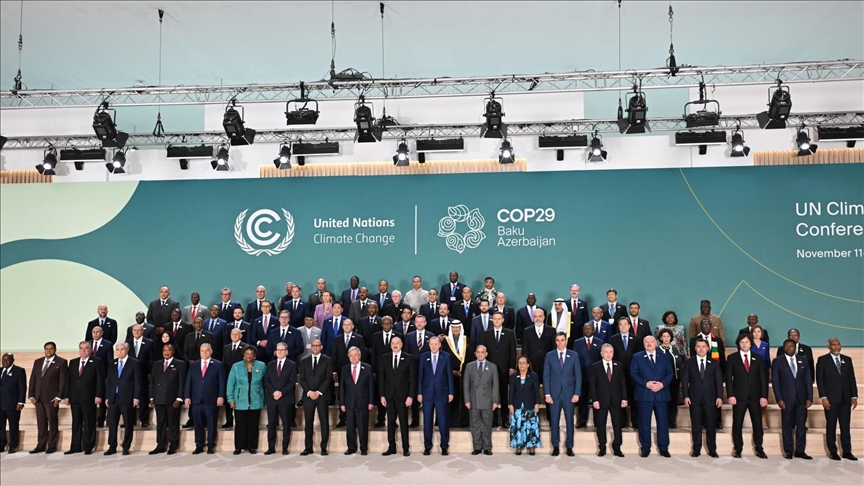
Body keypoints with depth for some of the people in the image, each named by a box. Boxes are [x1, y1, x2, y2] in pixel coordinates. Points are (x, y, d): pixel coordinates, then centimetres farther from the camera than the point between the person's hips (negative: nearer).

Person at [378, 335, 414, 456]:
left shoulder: (408, 359, 0)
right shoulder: (384, 359, 6)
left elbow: (412, 378, -2)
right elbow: (381, 378, 6)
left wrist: (410, 396, -8)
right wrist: (382, 395, 0)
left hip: (402, 395, -2)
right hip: (389, 395, 2)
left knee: (404, 422, 2)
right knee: (390, 421, 7)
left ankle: (406, 448, 10)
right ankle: (391, 447, 14)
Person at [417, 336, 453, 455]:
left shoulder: (446, 356, 0)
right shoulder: (423, 357, 3)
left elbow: (449, 375, 1)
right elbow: (420, 375, 4)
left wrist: (451, 392, -2)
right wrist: (419, 393, 1)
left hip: (442, 393, -1)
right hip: (427, 393, 1)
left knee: (443, 420, 2)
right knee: (427, 420, 6)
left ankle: (444, 447, 13)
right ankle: (427, 446, 16)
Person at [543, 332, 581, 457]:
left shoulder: (574, 356, 3)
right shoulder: (549, 356, 3)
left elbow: (578, 376, 3)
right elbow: (546, 376, 2)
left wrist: (577, 394, -5)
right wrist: (547, 394, -4)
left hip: (569, 393, 0)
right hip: (554, 393, 0)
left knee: (569, 421, 3)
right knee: (554, 421, 5)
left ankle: (569, 447, 14)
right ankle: (555, 446, 15)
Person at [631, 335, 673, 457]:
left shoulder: (664, 357, 10)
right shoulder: (637, 357, 4)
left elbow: (670, 373, 5)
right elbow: (633, 373, -3)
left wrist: (663, 383, -12)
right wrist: (646, 383, -15)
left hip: (661, 393, 2)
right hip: (644, 394, -1)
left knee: (663, 421, 6)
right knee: (644, 422, 3)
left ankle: (663, 448, 16)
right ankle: (645, 448, 13)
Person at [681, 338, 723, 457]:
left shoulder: (714, 362, 7)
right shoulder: (689, 363, 6)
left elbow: (719, 380, 3)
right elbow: (684, 380, 2)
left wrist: (719, 396, -6)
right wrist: (686, 396, -7)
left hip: (710, 398, 0)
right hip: (695, 398, 0)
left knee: (711, 425, 4)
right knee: (696, 425, 4)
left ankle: (712, 449, 15)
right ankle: (696, 449, 11)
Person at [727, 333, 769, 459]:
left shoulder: (758, 358, 8)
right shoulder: (732, 358, 3)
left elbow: (763, 378, 5)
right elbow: (728, 378, -1)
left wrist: (764, 396, -3)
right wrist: (730, 395, -9)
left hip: (755, 396, 1)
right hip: (739, 396, -1)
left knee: (757, 423, 4)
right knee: (737, 424, 3)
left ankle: (759, 449, 16)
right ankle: (738, 449, 13)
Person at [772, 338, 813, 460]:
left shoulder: (803, 360, 9)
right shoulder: (777, 361, 0)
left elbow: (808, 380, 7)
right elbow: (775, 381, -3)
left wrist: (809, 397, 0)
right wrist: (779, 399, -10)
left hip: (801, 398, 2)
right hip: (786, 398, -2)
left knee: (801, 425, 4)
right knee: (787, 426, 4)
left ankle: (800, 450, 12)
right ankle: (788, 451, 11)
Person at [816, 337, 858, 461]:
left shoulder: (847, 360, 10)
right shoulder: (823, 360, -1)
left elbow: (852, 379, 9)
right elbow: (819, 380, -5)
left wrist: (854, 396, 3)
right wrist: (823, 397, -11)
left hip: (845, 398, 3)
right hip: (831, 399, -3)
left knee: (845, 426, 7)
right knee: (831, 426, 4)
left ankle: (847, 451, 14)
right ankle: (832, 452, 11)